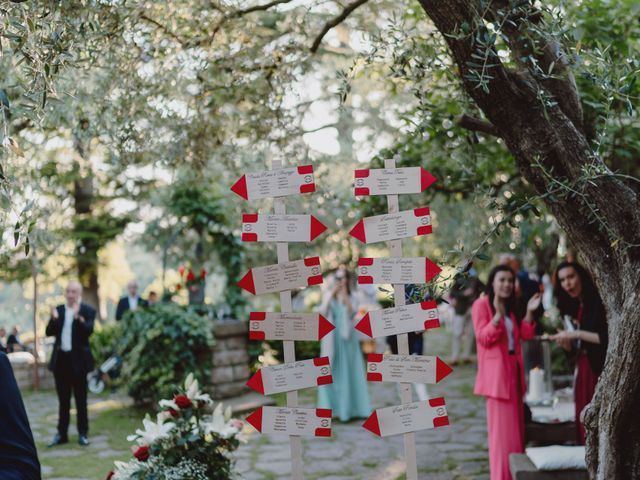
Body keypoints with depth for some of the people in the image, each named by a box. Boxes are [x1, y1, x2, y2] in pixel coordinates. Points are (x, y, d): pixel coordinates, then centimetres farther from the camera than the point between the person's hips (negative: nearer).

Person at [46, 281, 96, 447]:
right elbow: (49, 333, 1)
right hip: (61, 359, 4)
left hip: (78, 360, -4)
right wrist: (54, 318, -17)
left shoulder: (88, 311, -4)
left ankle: (83, 433, 11)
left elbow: (89, 331, -19)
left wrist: (78, 317, -35)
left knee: (80, 399, 5)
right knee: (63, 400, 11)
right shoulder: (58, 310, 8)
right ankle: (61, 434, 17)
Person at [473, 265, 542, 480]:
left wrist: (529, 312, -2)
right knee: (502, 428, -7)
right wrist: (498, 315, -28)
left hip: (513, 370, 8)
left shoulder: (510, 306, 16)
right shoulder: (481, 304, -9)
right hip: (497, 371, -8)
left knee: (516, 425, 12)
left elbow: (524, 335, 10)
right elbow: (483, 338, -17)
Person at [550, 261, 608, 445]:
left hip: (600, 370, -7)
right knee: (584, 422, 5)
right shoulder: (574, 307, 14)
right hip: (583, 371, 7)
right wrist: (565, 342, -4)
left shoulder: (598, 302, -8)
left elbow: (608, 338, -16)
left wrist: (576, 334, -16)